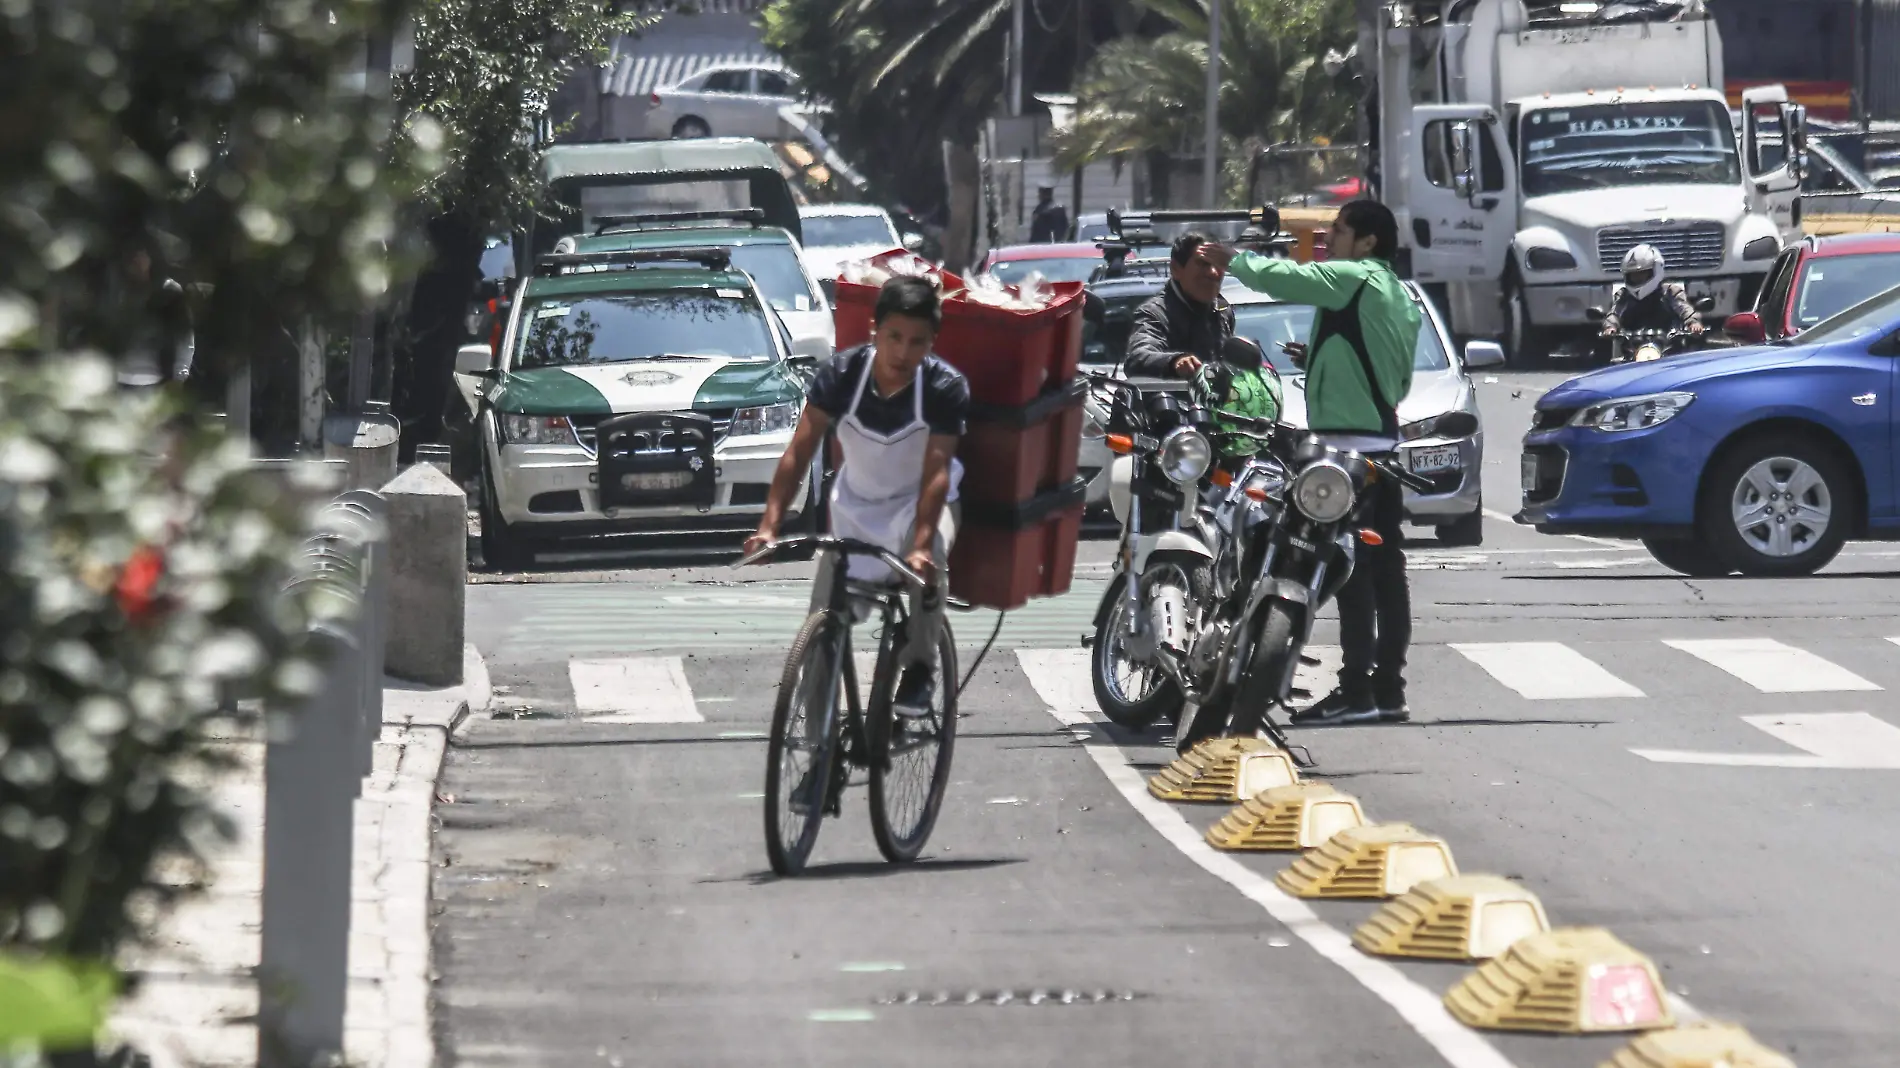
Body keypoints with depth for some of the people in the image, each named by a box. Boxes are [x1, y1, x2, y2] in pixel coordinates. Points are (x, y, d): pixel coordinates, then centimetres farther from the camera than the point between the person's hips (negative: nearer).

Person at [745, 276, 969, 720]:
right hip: (856, 505, 3)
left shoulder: (945, 388, -25)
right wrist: (769, 526, -34)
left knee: (928, 557, -37)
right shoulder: (840, 374, -21)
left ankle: (920, 669, -18)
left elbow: (936, 472, -31)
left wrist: (920, 545, -46)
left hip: (917, 502, -2)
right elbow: (798, 453, -22)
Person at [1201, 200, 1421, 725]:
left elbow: (1278, 277, -12)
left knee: (1352, 569, -11)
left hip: (1349, 442, -9)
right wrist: (1320, 357, 22)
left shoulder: (1353, 279, -8)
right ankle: (1388, 689, 7)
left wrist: (1234, 259, 7)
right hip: (1385, 440, 9)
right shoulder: (1400, 297, 19)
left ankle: (1355, 691, -15)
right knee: (1384, 567, 7)